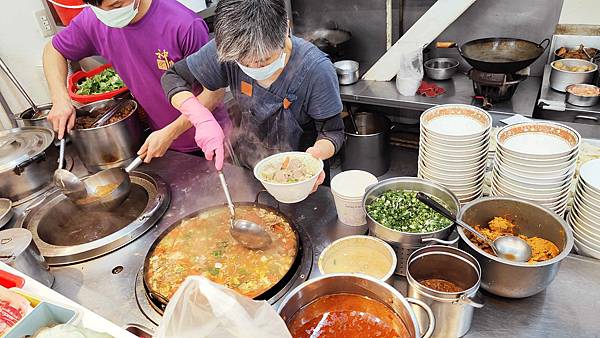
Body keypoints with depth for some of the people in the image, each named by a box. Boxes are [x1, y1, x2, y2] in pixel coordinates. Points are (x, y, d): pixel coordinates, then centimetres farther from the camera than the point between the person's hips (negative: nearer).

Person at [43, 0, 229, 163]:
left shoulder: (185, 25, -28)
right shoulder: (94, 21, -11)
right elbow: (53, 50, 7)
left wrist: (170, 133, -25)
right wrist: (60, 99, -10)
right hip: (159, 138, 4)